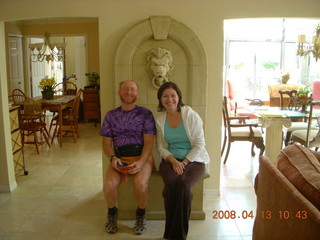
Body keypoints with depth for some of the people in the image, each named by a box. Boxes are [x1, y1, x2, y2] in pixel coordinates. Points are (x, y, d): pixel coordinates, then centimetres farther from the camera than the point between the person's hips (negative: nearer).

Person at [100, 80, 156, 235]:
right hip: (119, 157, 2)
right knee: (109, 184, -27)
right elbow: (106, 142, 9)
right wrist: (113, 158, -12)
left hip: (142, 156, -2)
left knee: (141, 183, -32)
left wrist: (141, 162, -19)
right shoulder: (111, 115, 11)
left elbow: (149, 142, -3)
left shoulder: (145, 114, 4)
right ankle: (112, 213, 8)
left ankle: (141, 214, 2)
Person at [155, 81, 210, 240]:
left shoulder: (191, 116, -7)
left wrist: (184, 163, -16)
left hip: (193, 160, -2)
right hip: (170, 160, 2)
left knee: (183, 185, -32)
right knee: (171, 184, -30)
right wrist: (173, 161, -12)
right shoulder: (160, 119, 3)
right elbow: (161, 147, 7)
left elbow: (199, 145, -6)